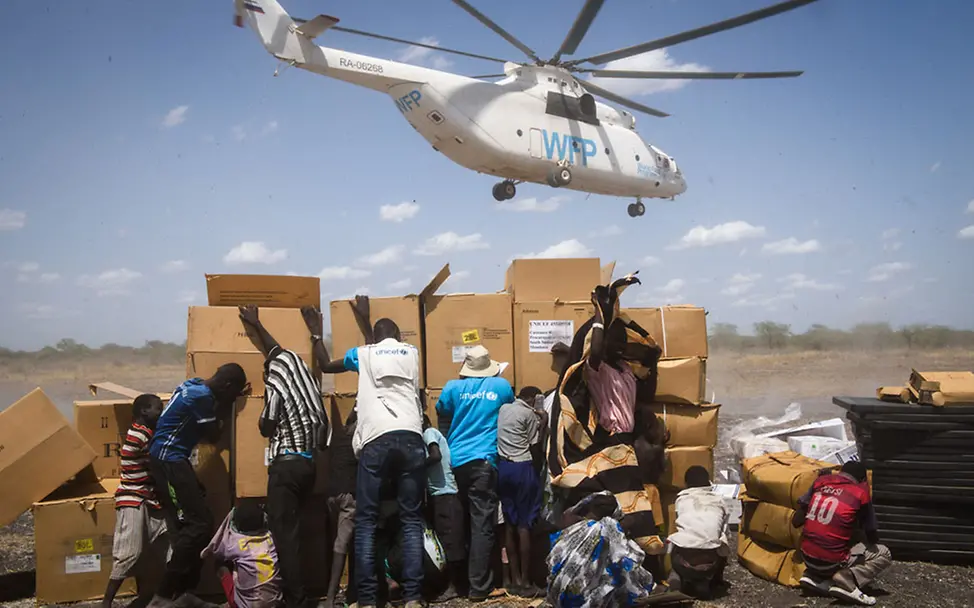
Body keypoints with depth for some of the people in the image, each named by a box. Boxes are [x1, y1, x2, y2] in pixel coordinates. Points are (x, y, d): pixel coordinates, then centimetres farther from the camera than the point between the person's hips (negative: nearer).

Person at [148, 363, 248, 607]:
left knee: (188, 525, 10)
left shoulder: (195, 386, 11)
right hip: (169, 460, -10)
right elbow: (213, 436, -9)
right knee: (200, 525, -12)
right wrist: (227, 407, 2)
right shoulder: (202, 396, -19)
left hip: (170, 458, 10)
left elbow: (205, 427, 22)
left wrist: (226, 404, 16)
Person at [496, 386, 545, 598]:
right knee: (524, 525, -3)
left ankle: (515, 580, 12)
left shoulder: (502, 409, 13)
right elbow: (535, 449, -7)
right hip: (522, 468, -7)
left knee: (510, 524, 9)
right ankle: (525, 582, 0)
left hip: (502, 467, 7)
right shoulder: (529, 414, -6)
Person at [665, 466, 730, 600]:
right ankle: (706, 583, 17)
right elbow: (724, 532, 21)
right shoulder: (720, 501, 18)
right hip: (709, 561, 0)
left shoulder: (681, 499, 17)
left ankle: (678, 578, 11)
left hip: (683, 558, 0)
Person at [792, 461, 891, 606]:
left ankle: (814, 577, 8)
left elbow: (796, 522, 7)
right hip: (830, 562, -5)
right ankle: (846, 581, -10)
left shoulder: (821, 481, 5)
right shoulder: (861, 493, -6)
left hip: (807, 557, 5)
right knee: (883, 554, 13)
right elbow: (872, 535, 4)